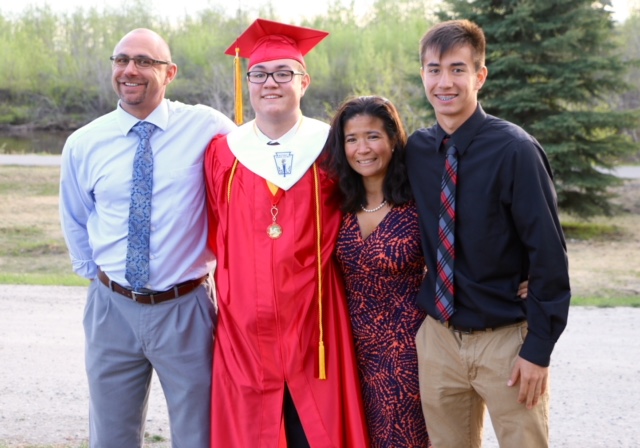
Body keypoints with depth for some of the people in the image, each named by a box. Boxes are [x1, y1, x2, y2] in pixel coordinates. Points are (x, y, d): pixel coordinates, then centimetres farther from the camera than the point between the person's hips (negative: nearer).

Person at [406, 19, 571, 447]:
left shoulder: (515, 151, -14)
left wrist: (539, 348, -13)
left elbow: (549, 255, -13)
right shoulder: (415, 150, 1)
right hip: (437, 337, 4)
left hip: (507, 340, -4)